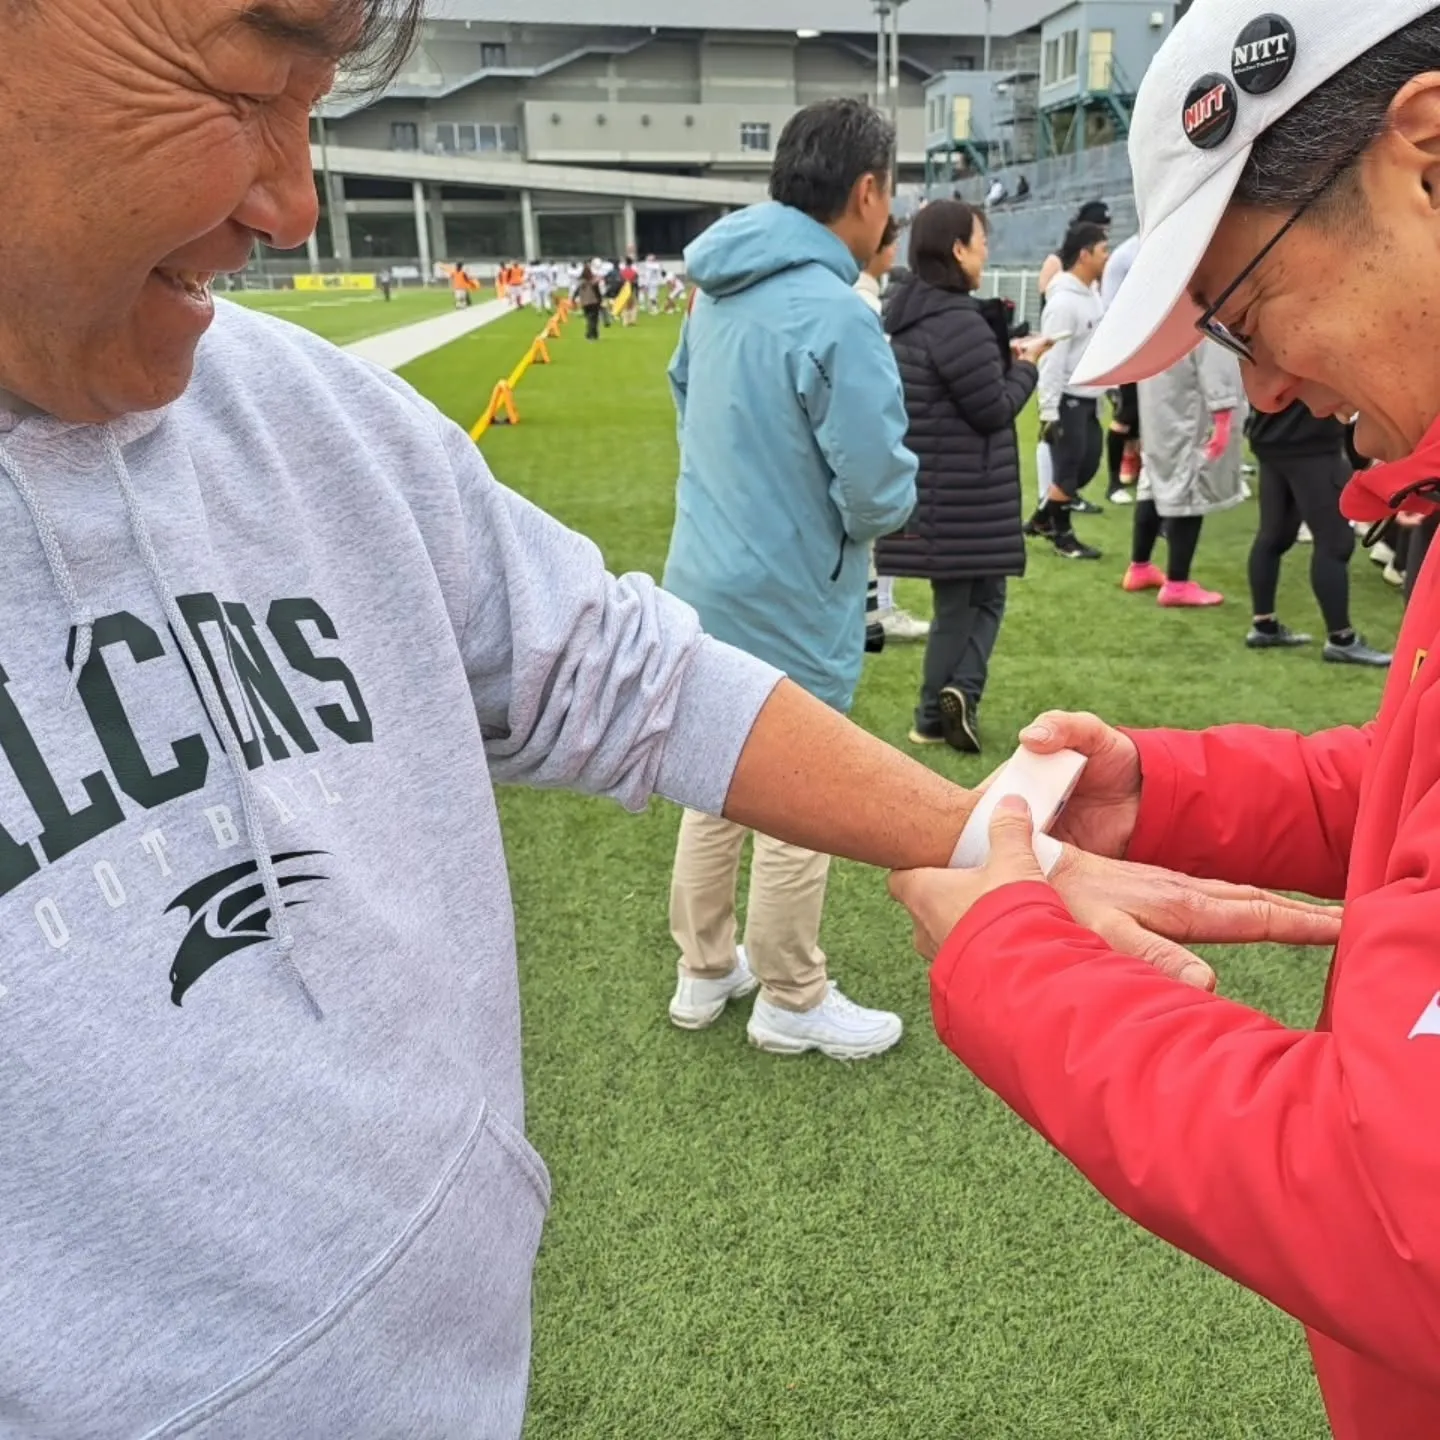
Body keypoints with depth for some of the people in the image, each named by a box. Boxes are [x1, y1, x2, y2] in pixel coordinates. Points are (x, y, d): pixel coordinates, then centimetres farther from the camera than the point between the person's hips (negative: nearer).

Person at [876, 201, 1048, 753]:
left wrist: (1005, 358, 10)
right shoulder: (956, 319, -19)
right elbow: (993, 409, -15)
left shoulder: (912, 313, 11)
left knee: (964, 598, 13)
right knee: (970, 599, 5)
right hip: (963, 490, -9)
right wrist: (1025, 364, 0)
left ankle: (940, 712, 12)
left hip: (934, 483, 9)